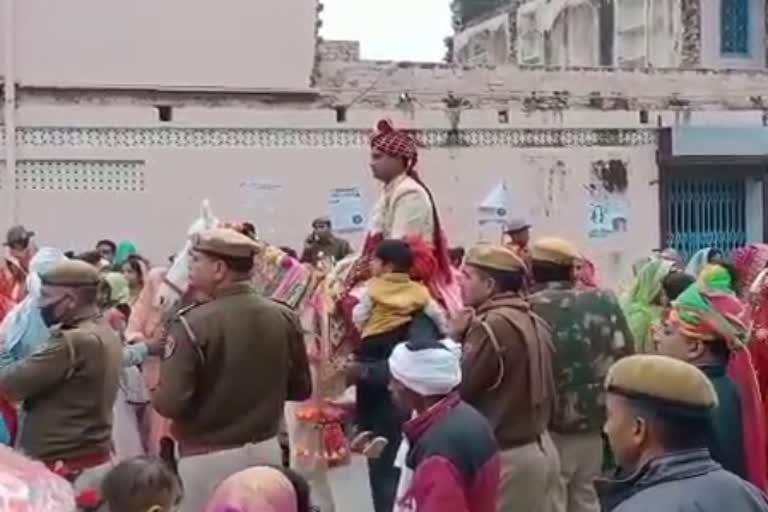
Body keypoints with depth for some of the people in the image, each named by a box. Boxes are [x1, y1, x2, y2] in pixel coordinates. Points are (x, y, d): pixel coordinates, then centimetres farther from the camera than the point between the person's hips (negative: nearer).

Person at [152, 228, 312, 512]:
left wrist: (157, 397, 1)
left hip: (208, 458, -5)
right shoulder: (284, 318, -2)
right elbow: (300, 389, 7)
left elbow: (170, 403, -21)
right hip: (266, 451, 5)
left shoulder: (193, 324, -18)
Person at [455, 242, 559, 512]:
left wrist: (455, 336, -8)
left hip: (507, 455, -9)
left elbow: (455, 387, -16)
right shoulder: (535, 322, 10)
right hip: (541, 447, 9)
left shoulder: (491, 326, -19)